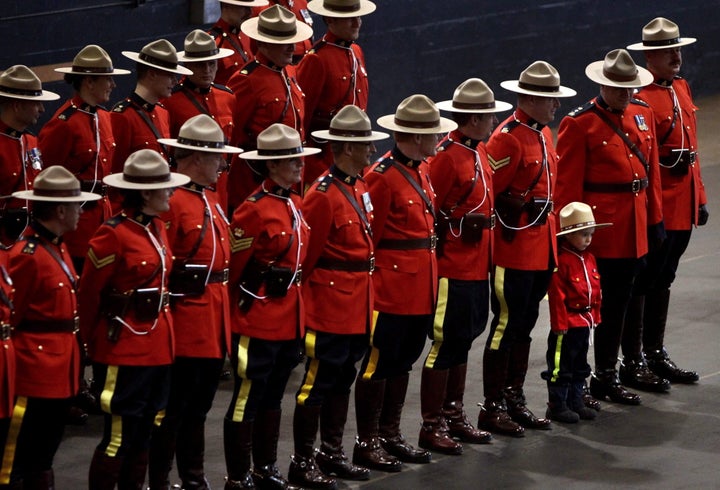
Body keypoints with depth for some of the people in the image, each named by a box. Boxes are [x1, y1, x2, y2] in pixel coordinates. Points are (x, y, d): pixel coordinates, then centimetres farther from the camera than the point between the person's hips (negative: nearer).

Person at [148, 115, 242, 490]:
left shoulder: (210, 199, 13)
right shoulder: (171, 202, -17)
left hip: (213, 322, 9)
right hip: (186, 321, -9)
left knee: (199, 406, 16)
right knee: (173, 409, -2)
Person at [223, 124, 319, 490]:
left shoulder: (294, 204, 9)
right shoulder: (254, 210, -18)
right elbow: (234, 267, -14)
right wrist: (244, 305, -6)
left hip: (288, 320, 8)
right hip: (257, 322, -8)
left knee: (272, 397, 18)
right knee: (247, 400, 1)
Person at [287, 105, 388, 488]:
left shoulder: (360, 187, 10)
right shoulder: (324, 194, -19)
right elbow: (306, 254, -15)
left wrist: (364, 296, 17)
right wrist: (307, 293, -7)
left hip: (358, 305, 9)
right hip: (331, 305, -9)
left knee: (343, 380, 16)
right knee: (318, 382, -2)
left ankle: (332, 454, 26)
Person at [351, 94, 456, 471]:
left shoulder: (421, 171, 10)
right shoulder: (382, 177, -18)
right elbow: (368, 238, -14)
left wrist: (429, 278, 15)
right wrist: (372, 281, -9)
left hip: (421, 284, 9)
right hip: (392, 287, -9)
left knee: (403, 361, 15)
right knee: (378, 364, 0)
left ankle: (390, 435, 25)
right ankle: (367, 443, 7)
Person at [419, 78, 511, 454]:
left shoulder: (479, 151, 10)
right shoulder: (447, 156, -18)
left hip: (476, 265, 9)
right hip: (452, 268, -9)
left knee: (462, 340, 16)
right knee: (445, 343, -2)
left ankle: (453, 415, 27)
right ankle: (431, 426, 5)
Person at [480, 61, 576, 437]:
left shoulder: (544, 134, 12)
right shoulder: (508, 138, -17)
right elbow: (485, 194, -17)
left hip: (540, 247, 9)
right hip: (514, 248, -9)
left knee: (524, 325, 15)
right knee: (507, 325, -4)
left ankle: (514, 399, 23)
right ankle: (492, 408, 3)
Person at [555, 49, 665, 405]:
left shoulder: (642, 114, 9)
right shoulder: (580, 124, -11)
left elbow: (651, 169, 14)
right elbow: (567, 184, -11)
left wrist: (654, 217, 13)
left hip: (635, 224, 6)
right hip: (603, 226, -6)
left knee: (630, 297, 17)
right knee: (613, 301, -3)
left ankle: (634, 365, 30)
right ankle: (604, 378, 7)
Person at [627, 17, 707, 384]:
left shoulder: (681, 88, 12)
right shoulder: (642, 99, -16)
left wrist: (699, 198, 18)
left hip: (682, 206, 8)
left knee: (663, 280, 16)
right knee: (644, 283, -1)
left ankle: (656, 354, 25)